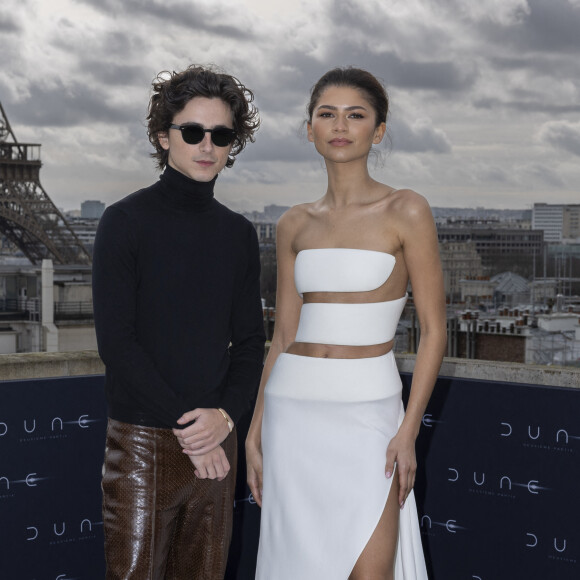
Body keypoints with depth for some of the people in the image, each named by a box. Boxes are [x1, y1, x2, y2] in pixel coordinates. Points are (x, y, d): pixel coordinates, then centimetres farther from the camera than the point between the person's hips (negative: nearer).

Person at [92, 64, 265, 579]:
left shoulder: (239, 234, 10)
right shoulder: (127, 221, -4)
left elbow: (249, 342, 10)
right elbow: (115, 341, -10)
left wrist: (225, 415, -8)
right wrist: (185, 423, -13)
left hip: (215, 441, 4)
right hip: (142, 441, -4)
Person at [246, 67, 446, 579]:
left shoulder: (406, 212, -3)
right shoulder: (296, 225, 9)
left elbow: (434, 329, -4)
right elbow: (284, 334, 12)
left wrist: (409, 430, -11)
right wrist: (255, 432, 9)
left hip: (367, 412, -4)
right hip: (293, 412, 4)